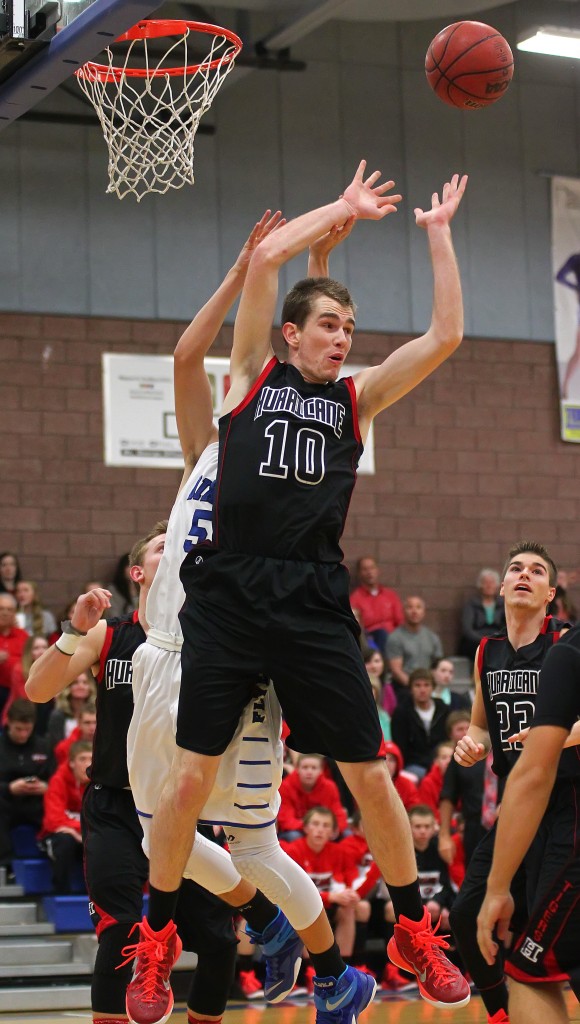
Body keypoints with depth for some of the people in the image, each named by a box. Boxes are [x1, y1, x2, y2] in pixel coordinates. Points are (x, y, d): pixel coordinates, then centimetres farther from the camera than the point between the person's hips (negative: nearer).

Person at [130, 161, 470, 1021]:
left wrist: (438, 233, 9)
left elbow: (445, 336, 5)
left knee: (369, 773, 3)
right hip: (228, 594, -2)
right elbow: (265, 258, -2)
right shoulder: (253, 375, 8)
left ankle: (415, 935, 18)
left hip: (314, 602, 2)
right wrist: (344, 209, 7)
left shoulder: (357, 398, 13)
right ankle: (157, 941, 15)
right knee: (191, 776, -1)